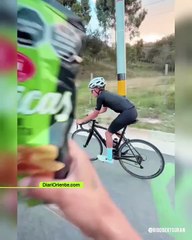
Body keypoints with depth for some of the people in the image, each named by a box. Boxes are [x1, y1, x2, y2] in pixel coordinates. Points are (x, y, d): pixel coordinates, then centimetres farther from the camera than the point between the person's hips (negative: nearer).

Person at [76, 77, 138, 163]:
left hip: (127, 113, -9)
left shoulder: (100, 97, -7)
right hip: (133, 111, 9)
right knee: (115, 130, 28)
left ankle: (109, 158, 17)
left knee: (108, 133, 4)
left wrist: (82, 120, 9)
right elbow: (104, 109, 31)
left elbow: (95, 114, -1)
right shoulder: (106, 94, 20)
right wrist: (91, 115, 34)